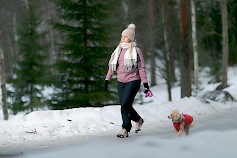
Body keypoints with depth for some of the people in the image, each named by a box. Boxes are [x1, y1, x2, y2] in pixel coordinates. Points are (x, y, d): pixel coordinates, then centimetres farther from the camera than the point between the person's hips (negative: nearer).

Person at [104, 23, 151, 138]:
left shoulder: (136, 50, -3)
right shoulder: (118, 50, 11)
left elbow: (141, 68, -3)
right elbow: (112, 65, 15)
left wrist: (145, 83, -6)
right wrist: (107, 80, 11)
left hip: (133, 80, -5)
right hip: (121, 81, 5)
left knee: (125, 103, -17)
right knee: (123, 105, 1)